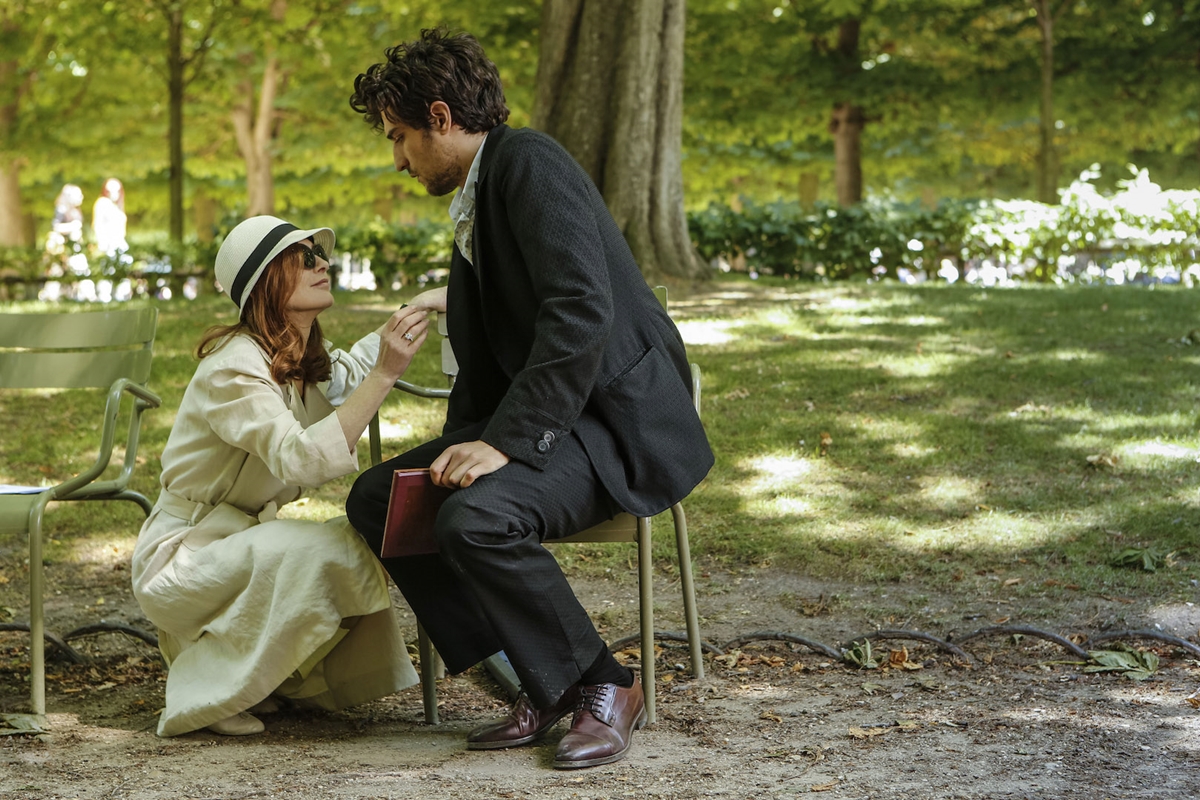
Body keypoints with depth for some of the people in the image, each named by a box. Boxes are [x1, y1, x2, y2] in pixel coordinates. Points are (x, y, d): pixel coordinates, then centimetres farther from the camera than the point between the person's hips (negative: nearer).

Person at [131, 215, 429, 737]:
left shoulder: (307, 363, 6)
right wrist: (384, 375, -40)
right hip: (180, 554, -9)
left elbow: (351, 367, 32)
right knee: (321, 553, -30)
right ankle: (209, 691, -14)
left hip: (241, 544, 9)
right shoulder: (234, 366, -21)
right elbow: (301, 459, -37)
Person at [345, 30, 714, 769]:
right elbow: (487, 360, 17)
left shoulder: (529, 162, -14)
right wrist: (463, 443, -1)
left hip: (619, 419, -10)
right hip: (540, 423, 10)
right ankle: (541, 682, 1)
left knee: (475, 519, -32)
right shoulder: (474, 200, 17)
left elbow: (581, 313, -26)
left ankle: (603, 687, -10)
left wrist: (508, 440, -26)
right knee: (377, 499, 1)